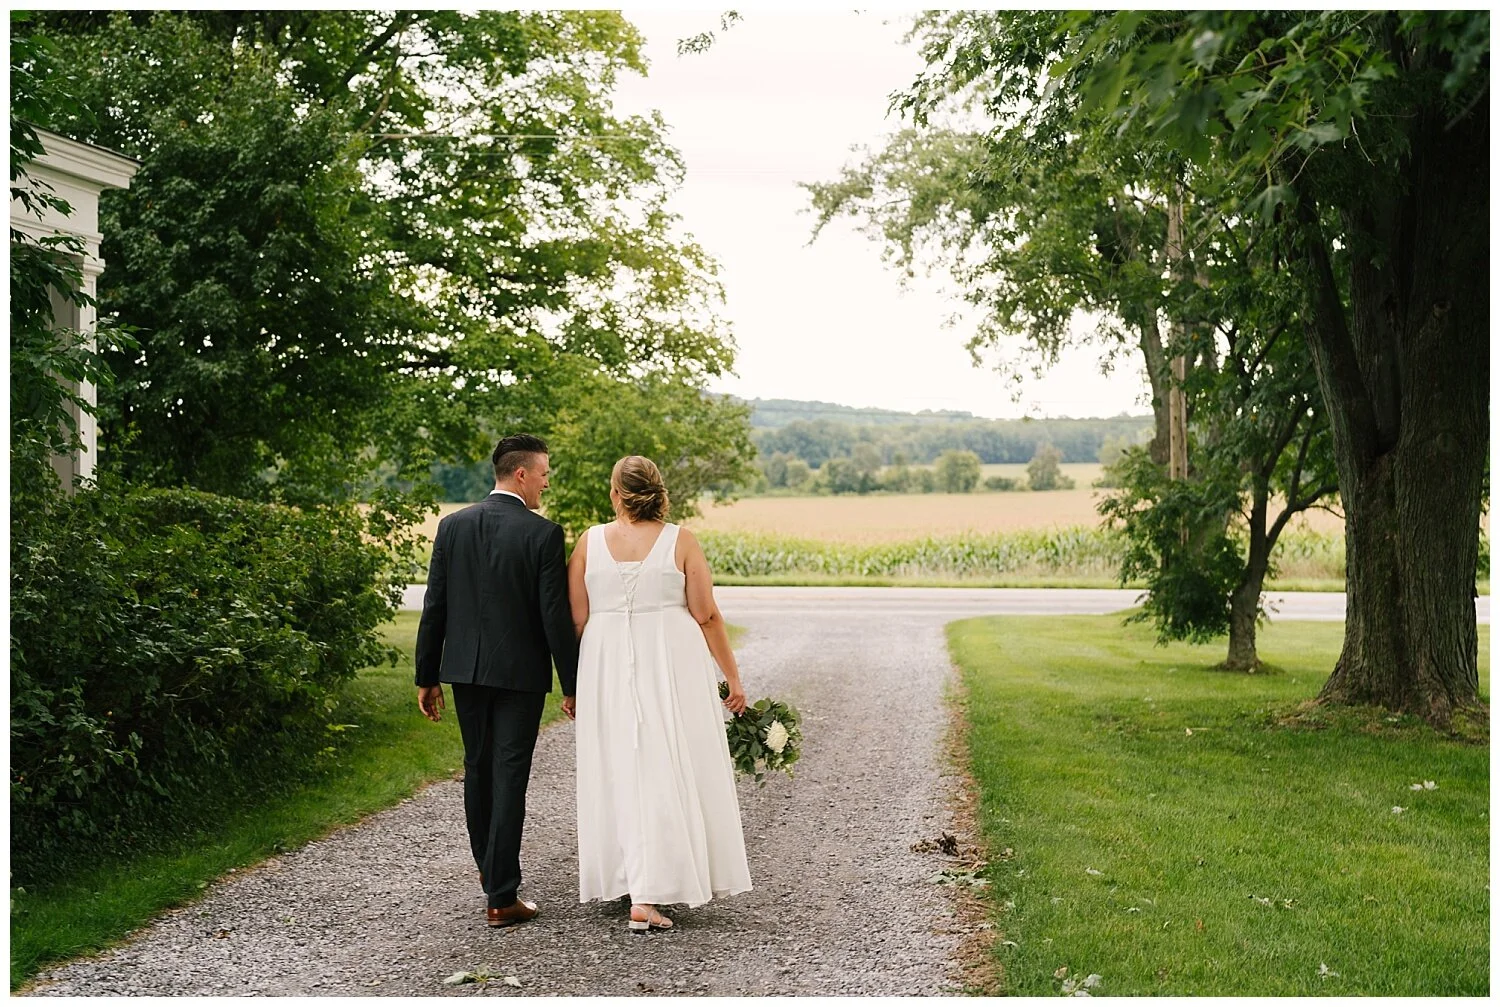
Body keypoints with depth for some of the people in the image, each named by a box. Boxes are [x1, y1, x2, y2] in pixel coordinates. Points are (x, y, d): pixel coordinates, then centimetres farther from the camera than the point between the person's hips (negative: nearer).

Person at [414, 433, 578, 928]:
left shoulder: (452, 526, 1)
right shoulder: (543, 534, -12)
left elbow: (434, 606, 3)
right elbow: (556, 615, -13)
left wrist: (426, 677, 9)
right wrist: (571, 684, -4)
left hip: (465, 669, 5)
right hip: (520, 673, -4)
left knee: (477, 769, 20)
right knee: (509, 777, -1)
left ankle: (489, 865, 39)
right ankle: (501, 897, 0)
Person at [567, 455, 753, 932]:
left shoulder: (590, 541, 1)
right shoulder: (681, 540, -3)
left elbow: (577, 622, 3)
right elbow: (707, 616, -3)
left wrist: (576, 686, 13)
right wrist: (733, 677, 5)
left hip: (607, 666, 3)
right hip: (673, 665, -2)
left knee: (619, 773, 15)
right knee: (667, 774, 1)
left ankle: (628, 880, 26)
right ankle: (646, 898, -5)